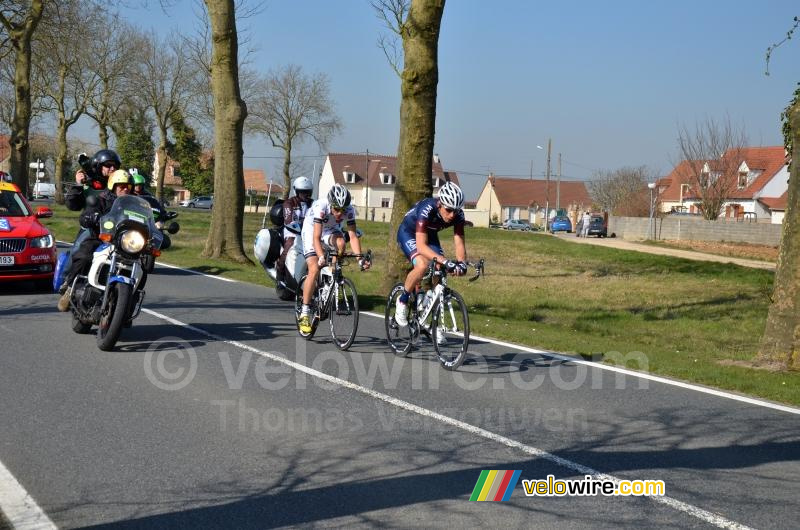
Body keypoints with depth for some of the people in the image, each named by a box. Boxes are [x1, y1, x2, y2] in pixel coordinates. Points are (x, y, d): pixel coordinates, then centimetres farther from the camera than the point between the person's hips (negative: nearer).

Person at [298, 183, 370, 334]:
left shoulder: (349, 210, -26)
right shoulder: (320, 207, -36)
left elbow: (353, 236, -27)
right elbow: (316, 237, -40)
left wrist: (360, 259, -39)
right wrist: (321, 257, -55)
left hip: (331, 230, 3)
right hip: (312, 230, -3)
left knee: (340, 243, -33)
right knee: (314, 269, -20)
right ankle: (304, 313, -13)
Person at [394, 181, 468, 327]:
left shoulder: (458, 215, -25)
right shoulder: (427, 210, -40)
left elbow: (459, 242, -23)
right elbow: (421, 246, -45)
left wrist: (461, 263, -43)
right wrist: (445, 261, -56)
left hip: (430, 235, 5)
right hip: (408, 234, -5)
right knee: (422, 265, -30)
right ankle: (402, 300, -8)